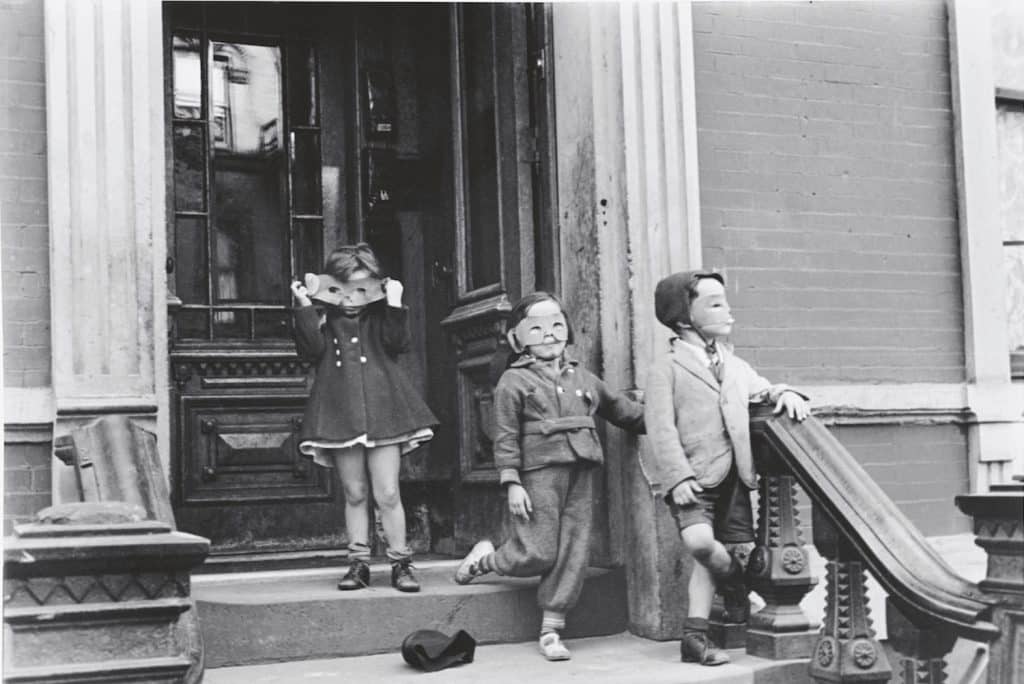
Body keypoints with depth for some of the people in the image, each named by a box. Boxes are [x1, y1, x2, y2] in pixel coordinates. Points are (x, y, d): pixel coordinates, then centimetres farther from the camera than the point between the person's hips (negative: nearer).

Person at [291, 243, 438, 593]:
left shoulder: (380, 318, 9)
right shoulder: (323, 320, 7)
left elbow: (398, 343, -7)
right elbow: (311, 350, -9)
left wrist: (394, 305, -13)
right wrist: (304, 308, -14)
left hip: (382, 410, -1)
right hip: (341, 413, 1)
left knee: (387, 494, -2)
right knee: (354, 493, 8)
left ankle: (400, 563, 7)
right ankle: (358, 562, 16)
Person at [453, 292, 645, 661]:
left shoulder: (582, 378, 18)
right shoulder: (514, 381, 1)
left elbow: (620, 409, 27)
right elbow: (506, 437, -3)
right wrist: (512, 483, -10)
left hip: (580, 474, 5)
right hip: (539, 472, -5)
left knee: (572, 554, 2)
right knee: (537, 554, -6)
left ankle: (552, 630, 11)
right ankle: (483, 560, 24)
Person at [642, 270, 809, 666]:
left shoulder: (735, 366, 17)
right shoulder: (666, 369, -3)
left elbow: (763, 390, 22)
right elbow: (661, 428, -9)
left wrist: (784, 393, -4)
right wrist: (678, 477, -19)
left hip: (732, 476, 6)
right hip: (694, 477, -6)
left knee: (709, 557, 5)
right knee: (699, 541, -25)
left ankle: (695, 635, 13)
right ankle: (735, 582, 6)